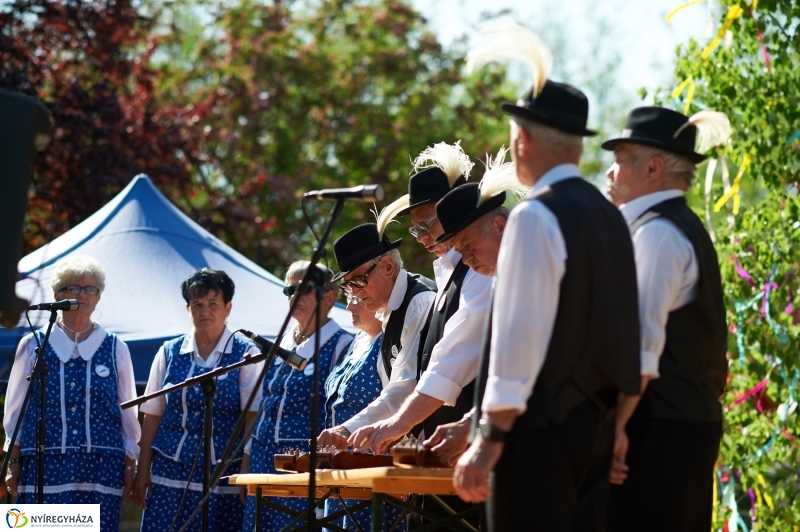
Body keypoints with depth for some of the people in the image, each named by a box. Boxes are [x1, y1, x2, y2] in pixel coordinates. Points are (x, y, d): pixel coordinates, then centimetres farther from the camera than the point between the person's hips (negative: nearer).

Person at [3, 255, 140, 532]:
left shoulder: (115, 349, 10)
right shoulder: (32, 346, 8)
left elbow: (129, 415, 14)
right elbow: (15, 410, 11)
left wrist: (129, 467, 10)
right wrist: (13, 465, 7)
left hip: (101, 468, 1)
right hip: (44, 466, -1)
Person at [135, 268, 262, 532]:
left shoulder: (246, 354, 0)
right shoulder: (169, 353, 10)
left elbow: (252, 417, -5)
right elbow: (153, 415, 11)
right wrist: (143, 471, 8)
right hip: (171, 475, 2)